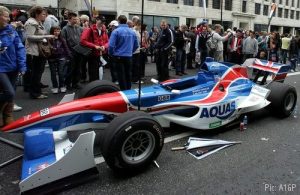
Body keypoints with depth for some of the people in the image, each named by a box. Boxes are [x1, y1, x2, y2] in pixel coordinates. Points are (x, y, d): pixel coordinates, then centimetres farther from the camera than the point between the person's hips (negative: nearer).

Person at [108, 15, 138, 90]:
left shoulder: (116, 31, -12)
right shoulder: (132, 32, 3)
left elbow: (111, 45, -16)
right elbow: (136, 45, 10)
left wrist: (111, 54, 1)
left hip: (119, 56, -4)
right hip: (129, 56, 5)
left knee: (121, 76, 3)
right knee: (128, 75, 15)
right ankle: (128, 91, 26)